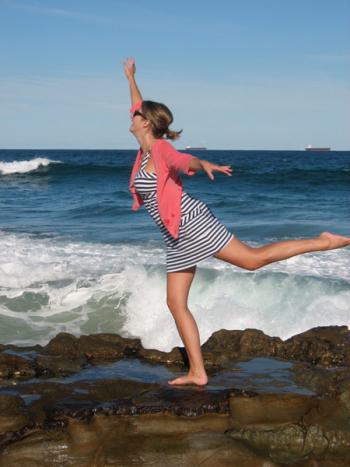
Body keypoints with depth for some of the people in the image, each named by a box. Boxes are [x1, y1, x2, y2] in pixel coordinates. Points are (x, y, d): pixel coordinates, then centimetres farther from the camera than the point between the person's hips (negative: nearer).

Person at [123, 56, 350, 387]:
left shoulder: (160, 149, -9)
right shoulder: (146, 149, 15)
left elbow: (184, 160, -31)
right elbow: (139, 106, 31)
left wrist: (203, 164, -52)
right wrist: (130, 79, 40)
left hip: (192, 223, -9)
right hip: (177, 238, 9)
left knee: (253, 258, -14)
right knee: (176, 303, 3)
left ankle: (322, 242, -2)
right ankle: (197, 372, 4)